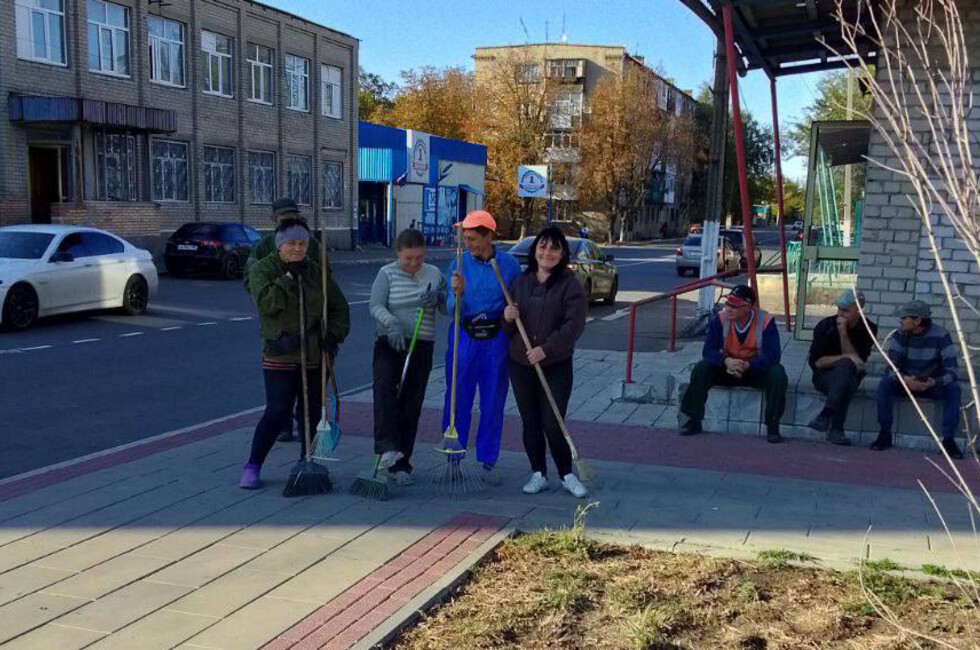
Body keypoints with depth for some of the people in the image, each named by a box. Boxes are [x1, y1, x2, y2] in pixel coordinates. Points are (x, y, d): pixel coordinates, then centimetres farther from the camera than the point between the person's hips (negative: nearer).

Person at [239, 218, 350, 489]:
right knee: (278, 411, -8)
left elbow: (339, 306, 14)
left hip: (315, 355, 4)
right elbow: (266, 303, -18)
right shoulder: (263, 269, -2)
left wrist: (335, 334, 1)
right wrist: (288, 277, -18)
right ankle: (252, 466, 6)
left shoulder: (316, 271, 9)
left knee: (312, 411, 9)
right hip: (281, 354, -4)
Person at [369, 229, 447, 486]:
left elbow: (449, 308, 8)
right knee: (384, 387, -30)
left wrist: (438, 297, -14)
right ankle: (388, 447, -36)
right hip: (390, 343, -3)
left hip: (422, 347, 3)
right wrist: (392, 323, -29)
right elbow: (376, 306, -10)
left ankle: (400, 464, 12)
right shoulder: (387, 274, 0)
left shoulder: (434, 274, 10)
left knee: (411, 405, 3)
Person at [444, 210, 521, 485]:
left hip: (496, 338, 0)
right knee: (457, 400, 3)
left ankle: (488, 462, 19)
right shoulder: (459, 263, -1)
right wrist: (457, 293, -23)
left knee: (493, 403, 7)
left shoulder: (509, 263, -1)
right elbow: (452, 309, -5)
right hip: (464, 336, 0)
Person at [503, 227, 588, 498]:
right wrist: (507, 318, -8)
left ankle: (567, 475, 14)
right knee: (530, 422, 9)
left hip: (556, 365, -4)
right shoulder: (520, 282, 9)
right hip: (521, 363, 4)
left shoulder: (570, 284, -5)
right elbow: (509, 328, 16)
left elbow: (575, 323, -14)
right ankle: (538, 474, 21)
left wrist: (547, 349, -22)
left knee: (553, 423, -4)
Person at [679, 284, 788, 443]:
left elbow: (773, 355, -25)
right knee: (701, 368, -23)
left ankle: (773, 426, -20)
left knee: (777, 373, -31)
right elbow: (708, 350, -16)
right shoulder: (720, 320, -12)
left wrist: (747, 366, -41)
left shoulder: (766, 321, -18)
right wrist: (726, 361, -38)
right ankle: (694, 421, -16)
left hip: (756, 370, -2)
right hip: (727, 369, 2)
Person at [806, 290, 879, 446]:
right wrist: (846, 358, -21)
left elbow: (858, 360, -15)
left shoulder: (868, 329, -5)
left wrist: (843, 333, -22)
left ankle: (825, 416, -36)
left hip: (850, 376, 1)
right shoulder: (825, 325, -7)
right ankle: (835, 429, -37)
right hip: (824, 376, -1)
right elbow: (815, 362, -11)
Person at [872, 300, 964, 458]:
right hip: (905, 382, 1)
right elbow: (891, 366, -19)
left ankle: (949, 439, -22)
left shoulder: (941, 335, -16)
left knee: (954, 389, -29)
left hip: (933, 384, -1)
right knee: (885, 383, -28)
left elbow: (952, 370, -21)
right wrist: (904, 379, -40)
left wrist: (933, 383, -40)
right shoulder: (899, 335, -11)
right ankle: (885, 434, -21)